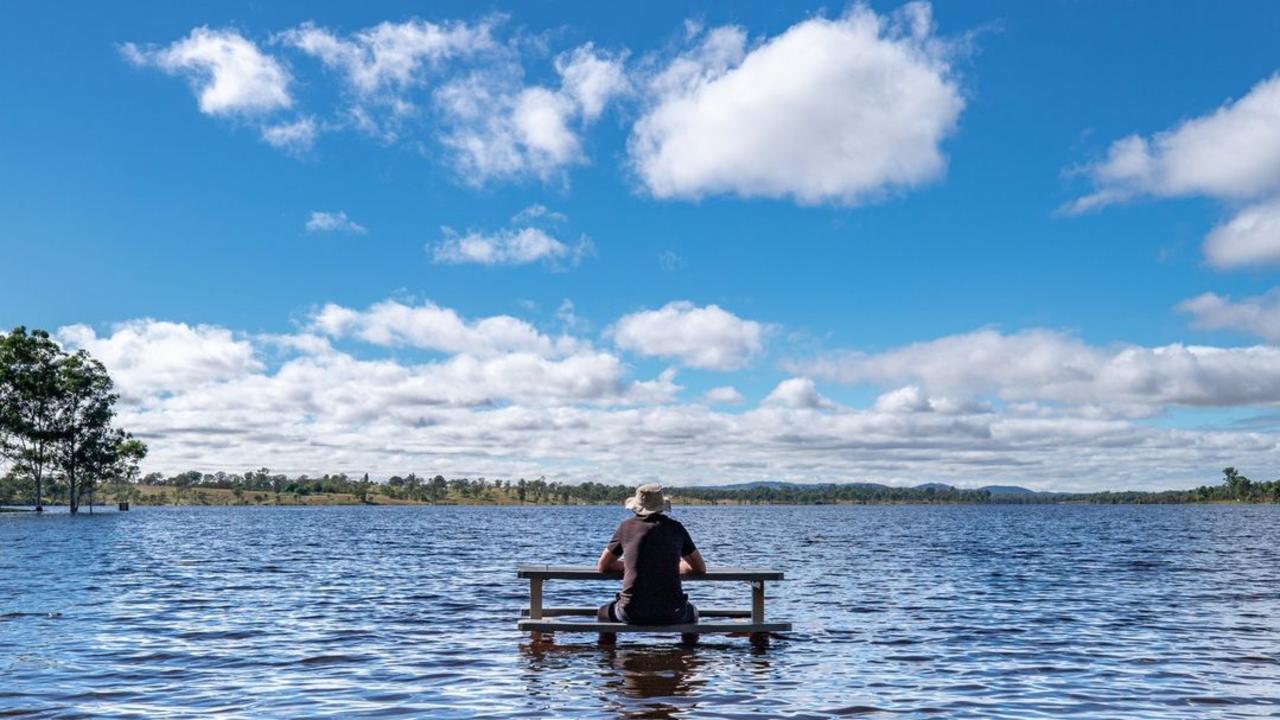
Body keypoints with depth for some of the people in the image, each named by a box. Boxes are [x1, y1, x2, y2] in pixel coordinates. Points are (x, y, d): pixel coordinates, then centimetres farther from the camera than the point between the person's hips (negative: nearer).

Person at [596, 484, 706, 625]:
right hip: (670, 615, 1)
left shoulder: (627, 526, 7)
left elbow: (602, 566, 19)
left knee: (603, 612, 32)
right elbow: (700, 568, 18)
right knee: (692, 612, 36)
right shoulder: (675, 528, 9)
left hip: (632, 613, -1)